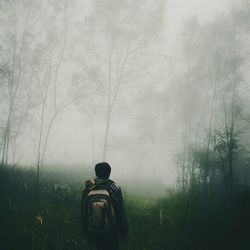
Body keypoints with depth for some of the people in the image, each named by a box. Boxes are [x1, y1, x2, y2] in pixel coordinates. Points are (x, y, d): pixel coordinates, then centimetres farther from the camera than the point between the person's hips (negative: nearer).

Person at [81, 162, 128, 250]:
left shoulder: (87, 190, -5)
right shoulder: (115, 189, -13)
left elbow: (83, 214, 2)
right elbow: (121, 213, -9)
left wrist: (86, 232, 14)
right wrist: (124, 232, 3)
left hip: (94, 233, 3)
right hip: (111, 233, -3)